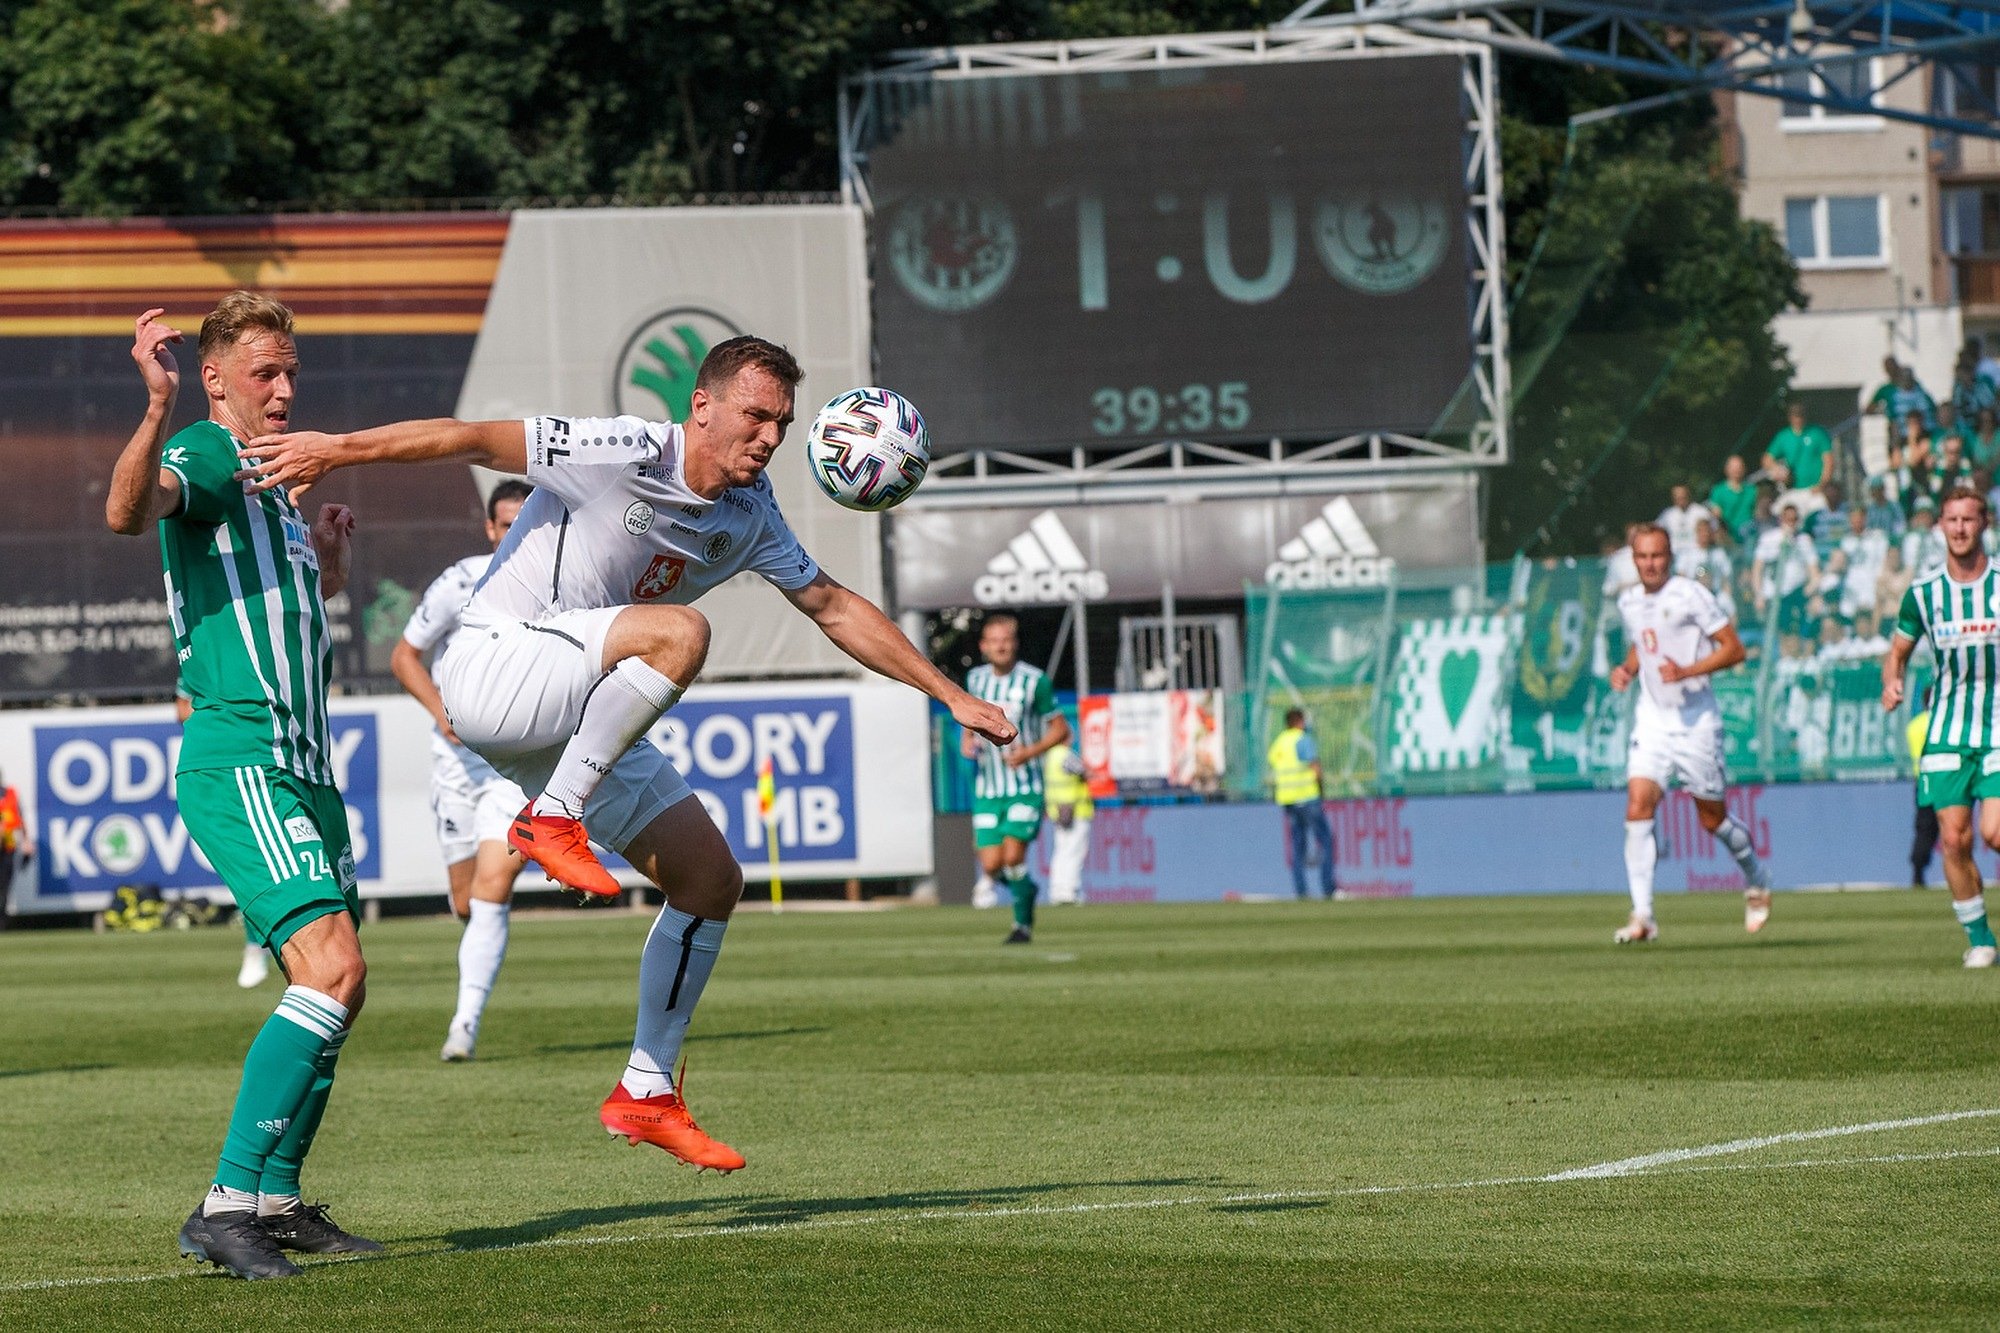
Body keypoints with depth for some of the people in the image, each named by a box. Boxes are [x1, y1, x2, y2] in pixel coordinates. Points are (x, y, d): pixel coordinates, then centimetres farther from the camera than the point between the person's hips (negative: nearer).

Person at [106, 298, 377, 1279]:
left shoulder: (274, 487, 22)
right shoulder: (205, 458, -6)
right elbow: (127, 510, -32)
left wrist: (327, 575, 22)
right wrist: (158, 406, -46)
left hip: (301, 768, 10)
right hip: (237, 762, -10)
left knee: (334, 990, 11)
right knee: (331, 970, -21)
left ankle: (278, 1201, 20)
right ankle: (226, 1206, -23)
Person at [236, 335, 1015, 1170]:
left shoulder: (750, 516, 7)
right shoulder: (628, 456, -18)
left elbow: (833, 607, 19)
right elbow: (478, 441, -21)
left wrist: (951, 695, 19)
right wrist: (338, 449, -29)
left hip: (583, 720, 8)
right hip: (489, 669, -8)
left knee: (711, 880, 4)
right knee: (678, 631, -33)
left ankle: (647, 1093, 14)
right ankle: (552, 818, -24)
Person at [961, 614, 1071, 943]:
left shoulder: (1035, 681, -8)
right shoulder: (975, 679, 6)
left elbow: (1060, 730, -2)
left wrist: (1030, 752, -17)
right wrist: (967, 741, 1)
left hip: (1025, 786, -4)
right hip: (988, 789, 4)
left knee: (1012, 857, -17)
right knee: (991, 865, -5)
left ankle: (1023, 923, 6)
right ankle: (1027, 890, 29)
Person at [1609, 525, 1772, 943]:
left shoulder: (1691, 594, -10)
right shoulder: (1629, 602, 9)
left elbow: (1733, 649, -11)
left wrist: (1687, 671, -23)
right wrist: (1627, 669, 5)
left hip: (1696, 722, -4)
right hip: (1652, 721, 4)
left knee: (1713, 819, 6)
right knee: (1637, 809, -14)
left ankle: (1757, 882, 35)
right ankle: (1642, 916, -14)